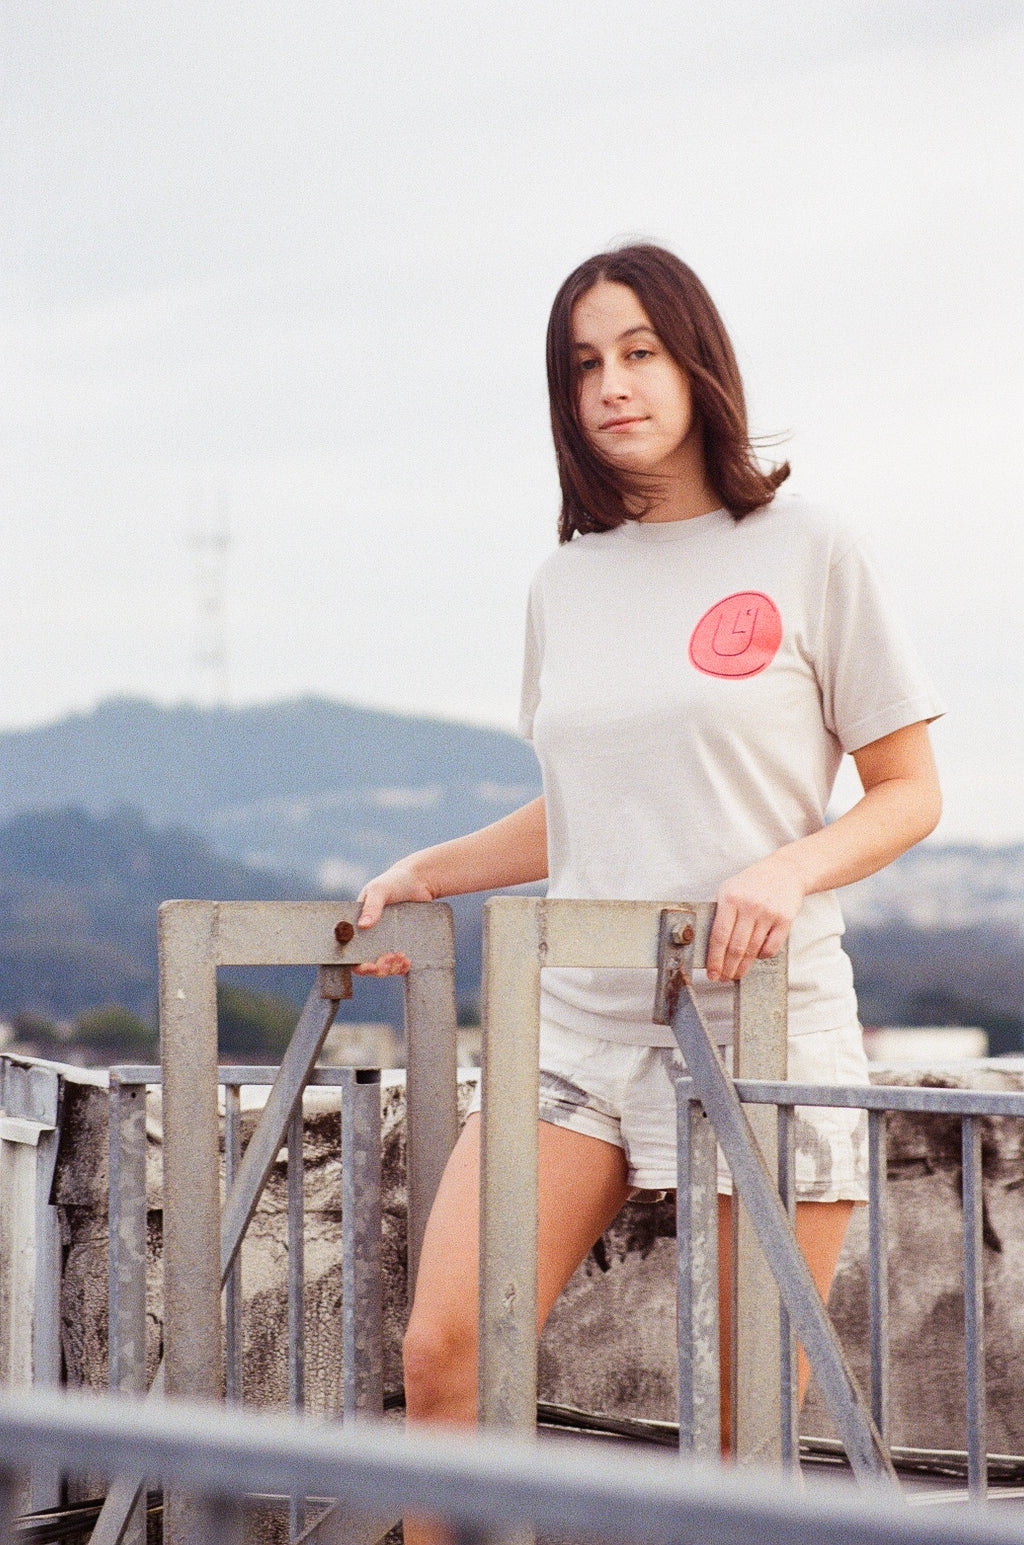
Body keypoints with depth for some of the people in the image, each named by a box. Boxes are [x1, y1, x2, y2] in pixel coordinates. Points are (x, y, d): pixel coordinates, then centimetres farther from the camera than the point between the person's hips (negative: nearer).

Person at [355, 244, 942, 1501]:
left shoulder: (806, 553, 1)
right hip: (577, 1021, 4)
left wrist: (790, 868, -16)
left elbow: (909, 794, 2)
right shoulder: (564, 585, 14)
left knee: (751, 1427, -2)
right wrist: (425, 874, 13)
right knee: (442, 1353, -12)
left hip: (761, 1020, -4)